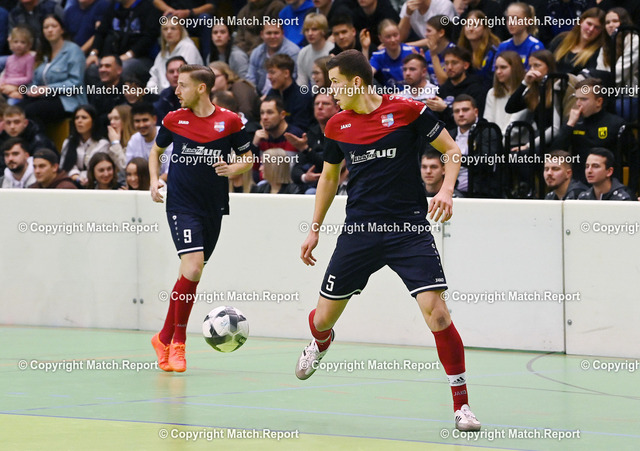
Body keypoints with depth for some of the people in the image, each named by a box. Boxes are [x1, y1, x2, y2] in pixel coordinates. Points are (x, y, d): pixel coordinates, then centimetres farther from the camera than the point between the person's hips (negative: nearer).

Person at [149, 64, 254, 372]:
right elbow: (156, 151, 19)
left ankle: (165, 338, 23)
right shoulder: (174, 120, 2)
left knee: (189, 275, 8)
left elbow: (248, 159, 9)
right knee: (192, 269, -18)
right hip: (181, 205, -2)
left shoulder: (230, 121, -1)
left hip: (214, 208, 2)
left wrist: (232, 169, -12)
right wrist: (154, 180, 4)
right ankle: (178, 340, -6)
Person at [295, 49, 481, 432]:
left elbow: (452, 149, 2)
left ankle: (462, 404, -6)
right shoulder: (337, 125, 6)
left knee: (436, 312, -17)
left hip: (409, 228, -4)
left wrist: (446, 190, -14)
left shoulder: (406, 110, -6)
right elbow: (330, 176, 22)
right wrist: (315, 228, 22)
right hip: (360, 230, 4)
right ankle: (320, 344, 49)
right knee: (323, 317, 8)